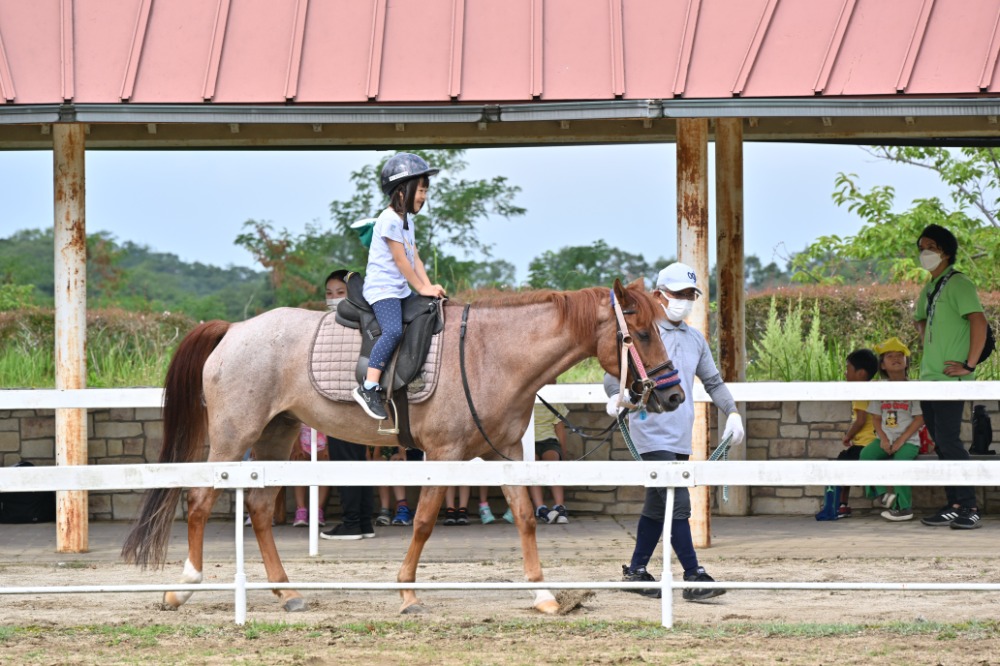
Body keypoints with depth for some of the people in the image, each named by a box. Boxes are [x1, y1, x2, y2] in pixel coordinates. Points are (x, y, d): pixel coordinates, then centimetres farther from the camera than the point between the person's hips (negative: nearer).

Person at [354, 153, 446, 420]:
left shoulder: (407, 220, 17)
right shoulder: (390, 220, -14)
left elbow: (414, 258, 15)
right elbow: (400, 260, -15)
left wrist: (429, 287, 3)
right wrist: (423, 289, -11)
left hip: (400, 290, 10)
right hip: (382, 287, -10)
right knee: (393, 330, -29)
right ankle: (369, 388, -33)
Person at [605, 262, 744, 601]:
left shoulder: (695, 339, 16)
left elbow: (713, 381, 23)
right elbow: (616, 369, -11)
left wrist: (732, 411, 11)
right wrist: (616, 395, -31)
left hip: (681, 437, 7)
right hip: (652, 432, -7)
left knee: (658, 506, 12)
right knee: (677, 503, -15)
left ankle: (636, 570, 22)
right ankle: (694, 576, -17)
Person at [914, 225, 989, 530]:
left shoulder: (958, 284, -10)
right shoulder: (928, 289, 16)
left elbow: (979, 322, -19)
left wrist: (969, 365, -19)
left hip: (950, 379, -9)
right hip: (928, 378, 9)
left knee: (949, 441, -13)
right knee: (941, 444, 9)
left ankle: (970, 509, -12)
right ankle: (954, 505, 12)